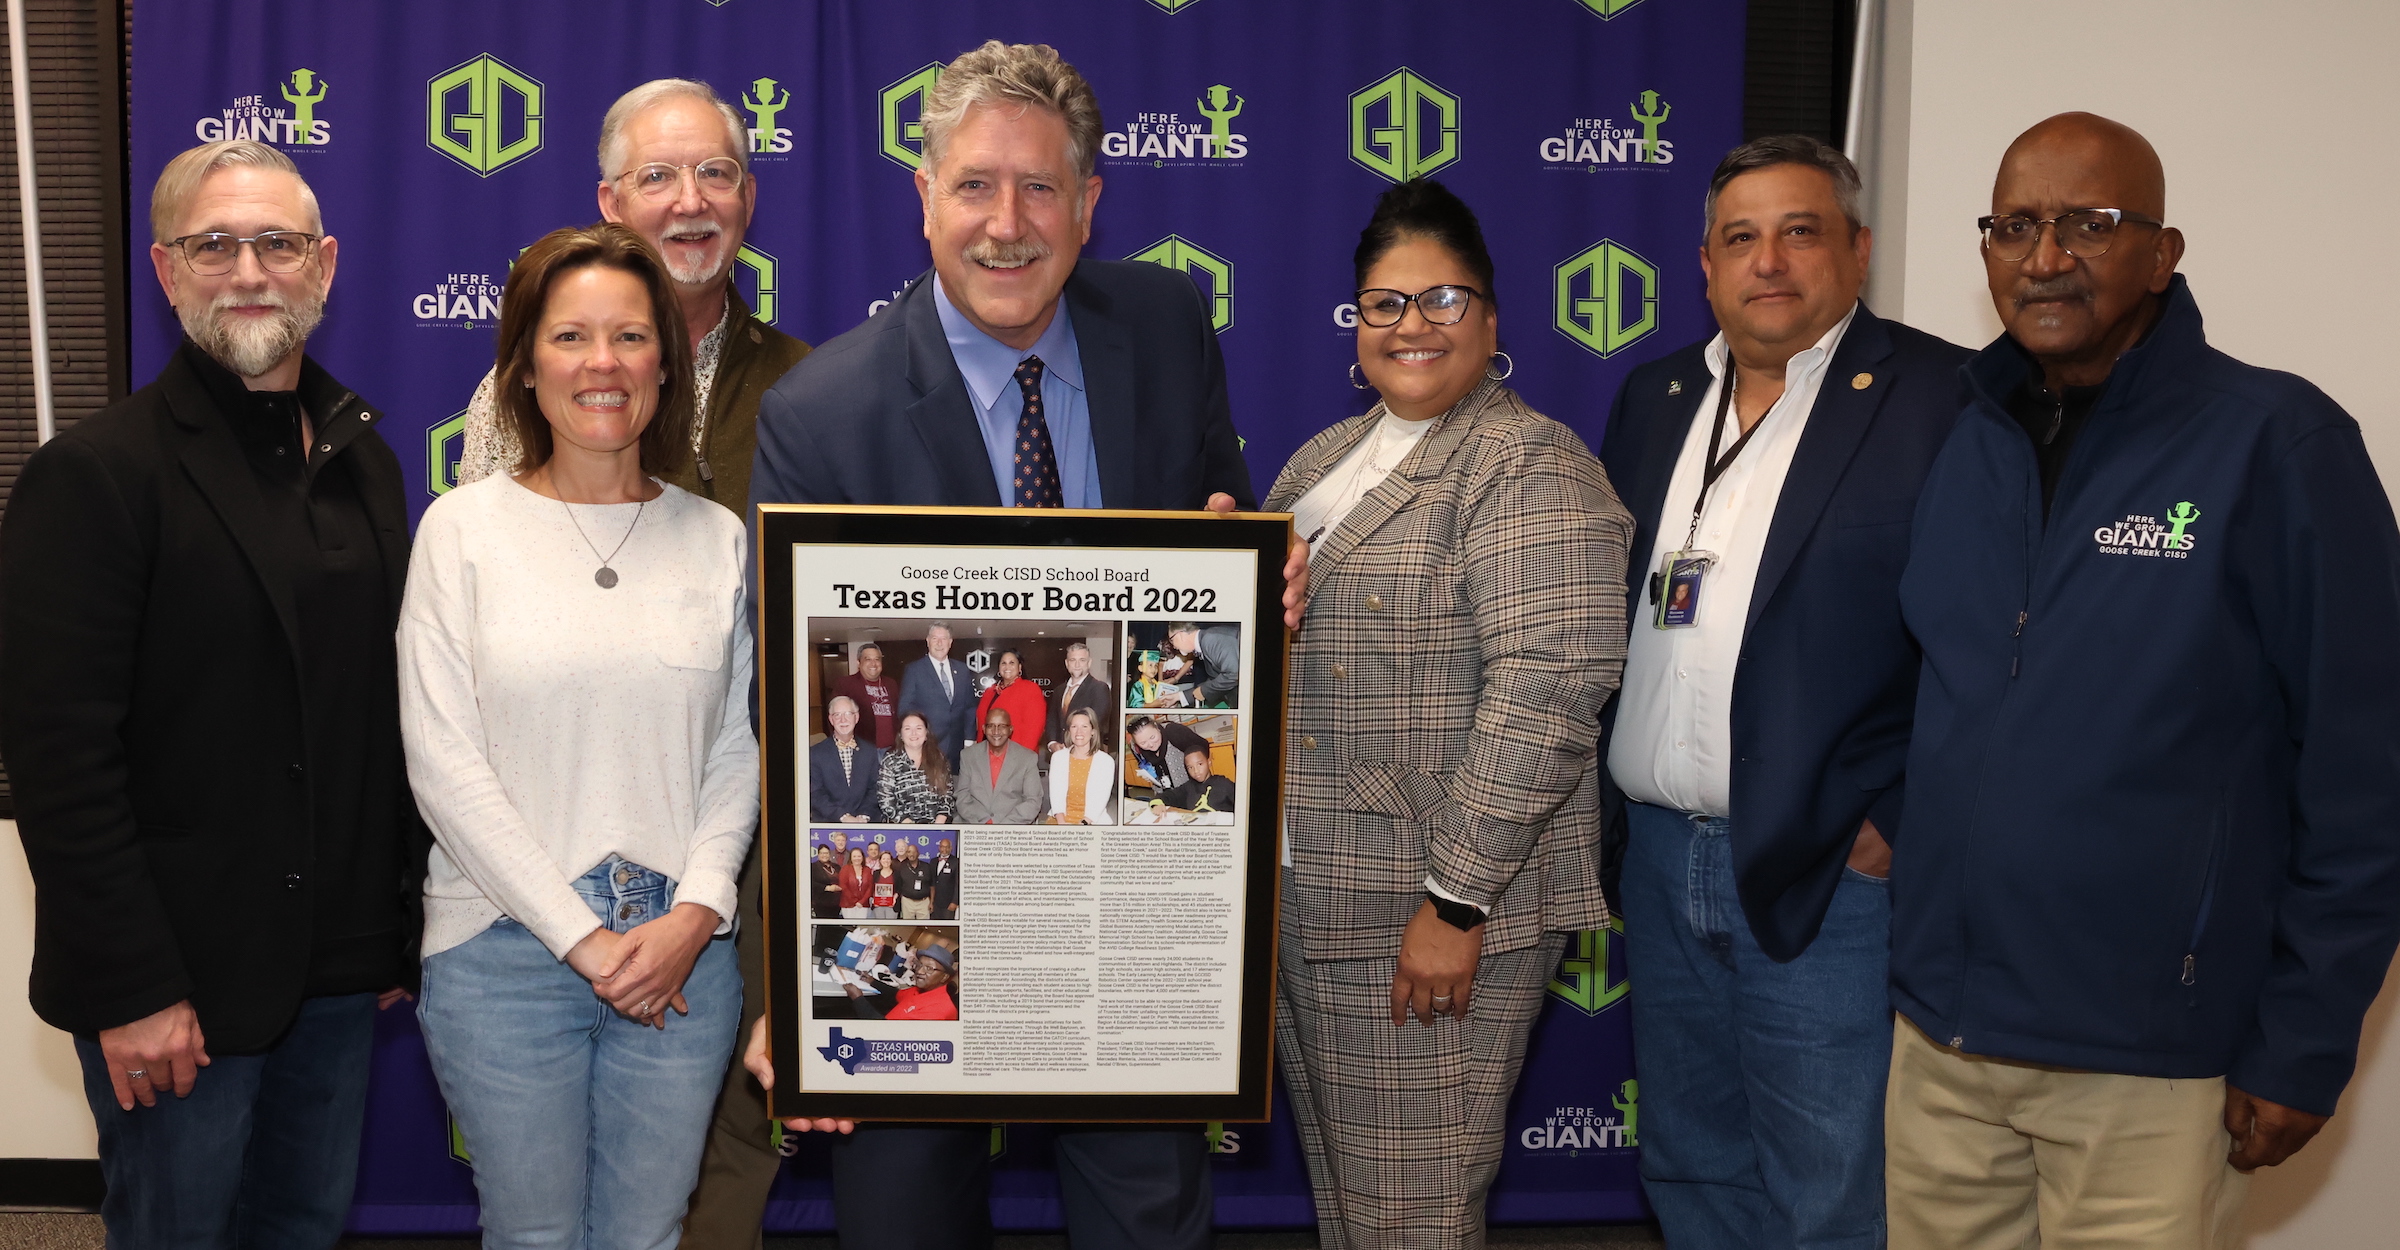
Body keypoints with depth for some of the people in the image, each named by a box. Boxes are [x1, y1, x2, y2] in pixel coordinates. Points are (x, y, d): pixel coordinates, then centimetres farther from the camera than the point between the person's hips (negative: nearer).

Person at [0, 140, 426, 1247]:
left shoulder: (363, 460, 10)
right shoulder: (94, 472, -11)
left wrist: (401, 925, 11)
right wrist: (132, 988, -18)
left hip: (339, 968, 6)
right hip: (178, 976, -6)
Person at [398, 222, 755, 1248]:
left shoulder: (717, 538, 5)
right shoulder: (464, 527, -2)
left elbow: (737, 750, 7)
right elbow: (443, 761, -7)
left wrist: (697, 912, -8)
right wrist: (581, 938, -11)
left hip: (683, 949, 2)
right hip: (505, 947, -2)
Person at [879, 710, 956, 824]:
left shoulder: (938, 759, 12)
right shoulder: (891, 760, 5)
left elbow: (947, 795, 10)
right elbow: (885, 799, -1)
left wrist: (939, 823, -6)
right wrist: (909, 824, -10)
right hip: (901, 824, -2)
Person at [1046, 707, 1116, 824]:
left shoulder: (1106, 762, 1)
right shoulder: (1058, 757, 9)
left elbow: (1100, 801, -5)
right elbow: (1056, 794, 1)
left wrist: (1083, 823, -20)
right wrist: (1061, 822, -16)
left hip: (1092, 821, -2)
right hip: (1062, 818, 2)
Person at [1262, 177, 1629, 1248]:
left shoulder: (1530, 467, -12)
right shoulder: (1326, 457, 14)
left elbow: (1549, 684, -21)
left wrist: (1455, 901, -22)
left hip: (1429, 918, -7)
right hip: (1302, 899, 8)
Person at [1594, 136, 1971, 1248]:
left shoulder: (1941, 398, -9)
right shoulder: (1654, 396, 11)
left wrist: (1904, 823, -15)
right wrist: (1609, 804, 9)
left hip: (1827, 878, -6)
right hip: (1660, 858, 6)